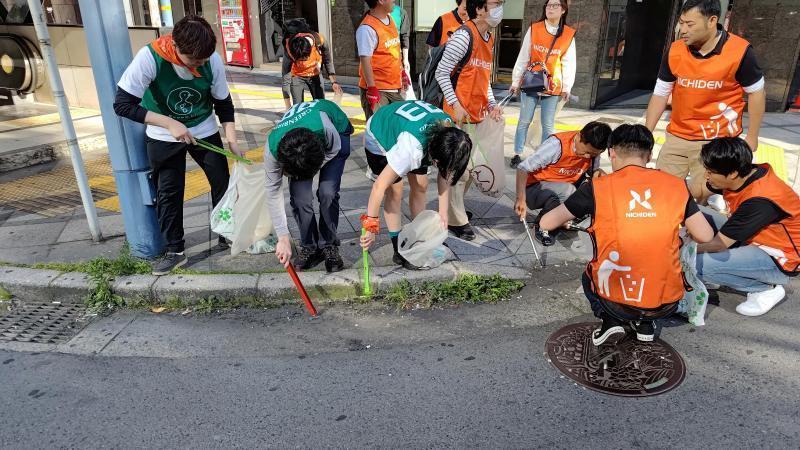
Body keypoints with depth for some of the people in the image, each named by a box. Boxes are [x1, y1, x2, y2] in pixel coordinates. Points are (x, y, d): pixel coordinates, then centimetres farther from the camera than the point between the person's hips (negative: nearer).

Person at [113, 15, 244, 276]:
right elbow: (123, 104, -24)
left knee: (223, 182, 5)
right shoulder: (149, 58, -27)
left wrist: (232, 140, -17)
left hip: (204, 131, 2)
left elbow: (224, 104, -7)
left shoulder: (213, 60, -20)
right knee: (167, 192, 2)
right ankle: (175, 251, 16)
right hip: (164, 136, -2)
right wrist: (169, 123, -31)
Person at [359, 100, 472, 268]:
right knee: (395, 191, -12)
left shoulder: (448, 133, -26)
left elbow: (445, 174, -12)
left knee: (421, 185, 1)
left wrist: (443, 211, -13)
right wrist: (370, 226, -34)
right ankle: (399, 250, 0)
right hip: (380, 134, -6)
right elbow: (379, 186, -40)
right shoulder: (412, 149, -45)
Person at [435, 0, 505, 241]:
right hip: (458, 117, -9)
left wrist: (492, 104, 7)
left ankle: (455, 208, 32)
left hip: (477, 115, 9)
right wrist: (455, 105, -19)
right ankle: (456, 221, 8)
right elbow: (441, 73, -15)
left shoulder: (489, 39, 14)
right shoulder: (464, 36, -14)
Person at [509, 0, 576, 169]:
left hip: (553, 87, 0)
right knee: (524, 121, 5)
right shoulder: (533, 29, -1)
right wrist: (516, 81, 3)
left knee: (548, 124, 5)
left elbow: (569, 63, 1)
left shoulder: (569, 35, 0)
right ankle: (517, 155, 15)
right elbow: (523, 57, 2)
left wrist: (566, 87, -4)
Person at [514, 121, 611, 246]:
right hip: (534, 188, -6)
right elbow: (523, 168, -27)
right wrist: (521, 199, -37)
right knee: (567, 191, -34)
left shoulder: (593, 152, -8)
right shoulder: (557, 144, -27)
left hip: (562, 190, 6)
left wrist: (599, 172, -16)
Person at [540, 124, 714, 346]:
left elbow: (546, 223, -2)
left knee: (590, 275, 31)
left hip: (616, 303, -2)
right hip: (667, 304, 3)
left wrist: (565, 222, 21)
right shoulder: (676, 185, 0)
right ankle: (645, 324, 17)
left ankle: (611, 321, 7)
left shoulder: (597, 187, -6)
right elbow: (706, 236, 3)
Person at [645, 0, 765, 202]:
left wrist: (752, 137, 2)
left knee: (699, 194, -10)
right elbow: (660, 94, 4)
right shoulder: (675, 51, -5)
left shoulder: (740, 51, -13)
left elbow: (756, 92, -1)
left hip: (716, 140, -3)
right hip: (677, 137, 4)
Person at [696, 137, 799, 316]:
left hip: (780, 260, -8)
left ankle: (767, 289, -4)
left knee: (697, 263, -25)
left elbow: (718, 244, -26)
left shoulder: (760, 201, -32)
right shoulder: (742, 175, -11)